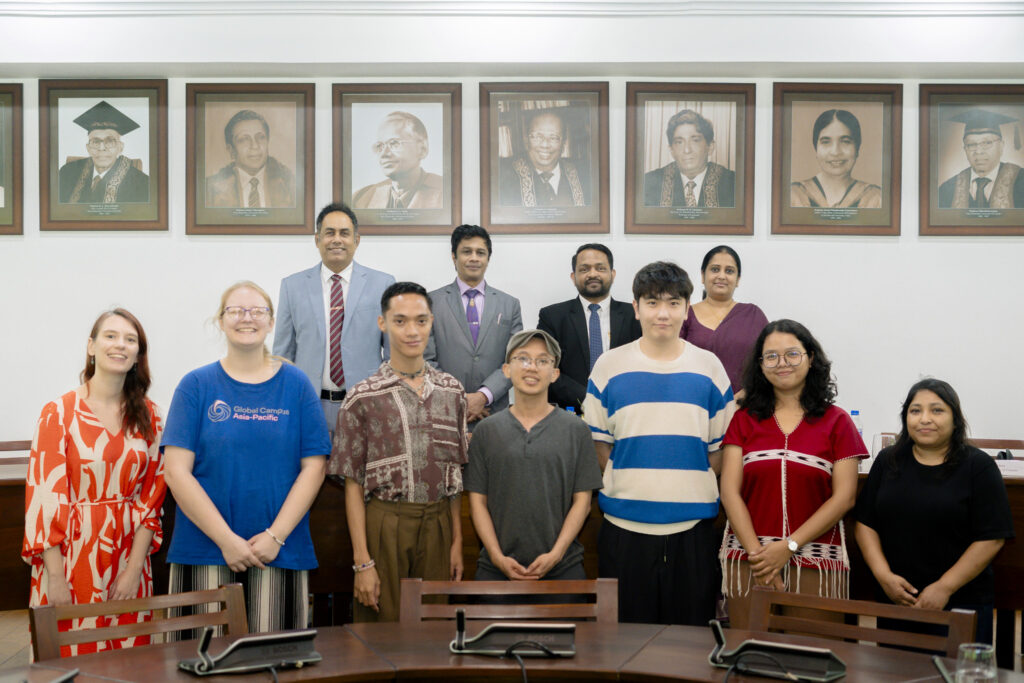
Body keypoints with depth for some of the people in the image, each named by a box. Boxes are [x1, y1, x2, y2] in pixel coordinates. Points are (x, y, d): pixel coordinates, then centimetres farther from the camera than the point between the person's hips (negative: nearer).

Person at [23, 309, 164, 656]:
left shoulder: (149, 416, 6)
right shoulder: (59, 413, -5)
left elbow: (152, 494, 4)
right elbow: (44, 495, -8)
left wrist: (134, 568, -5)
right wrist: (55, 576, -12)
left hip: (129, 559, 3)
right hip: (73, 558, -3)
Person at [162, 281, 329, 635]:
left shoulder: (296, 384, 6)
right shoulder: (197, 385, 4)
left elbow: (313, 467, 1)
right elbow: (177, 472, -3)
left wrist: (275, 536, -8)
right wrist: (227, 540, -9)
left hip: (280, 554, 1)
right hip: (206, 551, 0)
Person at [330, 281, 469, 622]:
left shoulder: (452, 391, 8)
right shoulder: (363, 398, -4)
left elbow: (455, 475, 12)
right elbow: (353, 485, -4)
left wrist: (457, 540, 7)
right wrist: (362, 562, -8)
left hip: (438, 526, 3)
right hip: (385, 524, -3)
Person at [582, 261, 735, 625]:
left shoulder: (708, 367, 5)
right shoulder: (609, 366, 2)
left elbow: (721, 447, 8)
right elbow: (599, 444, 6)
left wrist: (690, 484, -2)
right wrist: (628, 482, -4)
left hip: (692, 525, 1)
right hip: (625, 524, -1)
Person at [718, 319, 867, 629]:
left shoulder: (836, 422, 6)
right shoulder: (744, 420, 9)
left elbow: (844, 497, -1)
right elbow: (730, 491, 2)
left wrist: (790, 546, -10)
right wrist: (758, 554, -9)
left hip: (816, 565, -1)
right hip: (748, 561, 1)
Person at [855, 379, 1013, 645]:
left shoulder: (978, 466, -3)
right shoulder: (887, 461, 7)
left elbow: (991, 538, -8)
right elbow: (865, 524, 6)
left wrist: (945, 588, -13)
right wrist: (884, 575, -8)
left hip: (962, 602, -3)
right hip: (894, 600, 3)